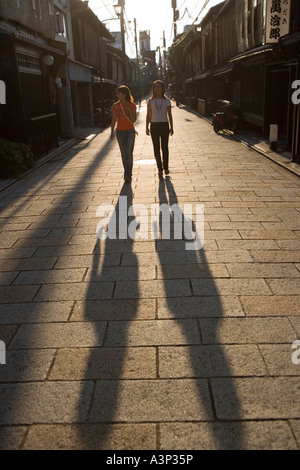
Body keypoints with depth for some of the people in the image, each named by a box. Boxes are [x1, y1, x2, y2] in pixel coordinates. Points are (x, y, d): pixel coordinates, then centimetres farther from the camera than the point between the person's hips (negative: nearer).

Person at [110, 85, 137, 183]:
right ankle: (128, 174, 20)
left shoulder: (132, 105, -4)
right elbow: (114, 120, 8)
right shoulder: (116, 106, 2)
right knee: (124, 154, 8)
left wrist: (130, 110, -19)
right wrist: (112, 132, 4)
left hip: (130, 132, -3)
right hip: (120, 132, 3)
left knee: (128, 153, -10)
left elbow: (133, 120, -7)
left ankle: (127, 175, -6)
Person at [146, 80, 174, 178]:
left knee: (165, 147, 2)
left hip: (164, 125, -1)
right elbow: (148, 116, 8)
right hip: (154, 126, 1)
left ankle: (166, 167, 18)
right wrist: (147, 128, 3)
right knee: (156, 148, 1)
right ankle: (160, 169, 10)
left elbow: (170, 115, 6)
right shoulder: (150, 101, 3)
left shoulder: (167, 101, 2)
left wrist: (171, 127, 4)